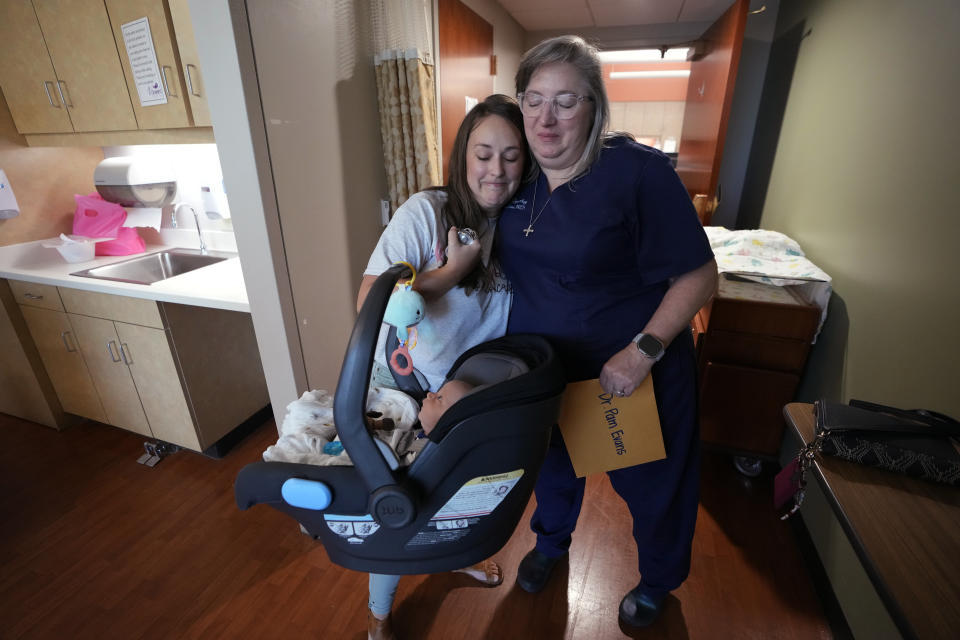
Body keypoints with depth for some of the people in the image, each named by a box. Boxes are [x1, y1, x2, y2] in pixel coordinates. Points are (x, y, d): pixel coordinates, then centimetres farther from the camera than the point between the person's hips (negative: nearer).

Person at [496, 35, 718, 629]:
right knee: (554, 465, 27)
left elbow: (699, 276, -17)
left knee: (651, 483, 19)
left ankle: (658, 580, 53)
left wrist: (644, 350, -25)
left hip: (631, 369, -4)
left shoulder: (639, 170, -20)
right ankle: (552, 541, 60)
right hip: (542, 366, 5)